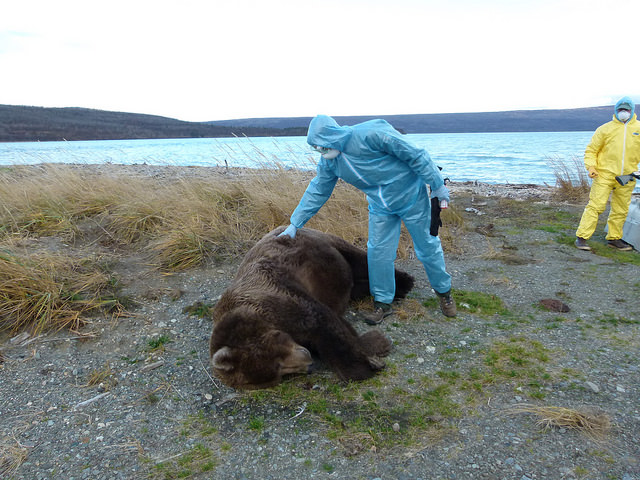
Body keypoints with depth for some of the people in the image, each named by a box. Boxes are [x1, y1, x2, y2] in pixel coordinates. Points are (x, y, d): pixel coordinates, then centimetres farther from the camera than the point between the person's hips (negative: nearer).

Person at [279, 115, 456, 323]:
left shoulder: (371, 133, -30)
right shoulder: (329, 162, -8)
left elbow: (415, 155, -23)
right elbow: (316, 192, 4)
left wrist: (437, 185, -15)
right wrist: (295, 223, 4)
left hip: (411, 197, -5)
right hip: (380, 208, 5)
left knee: (427, 247, 8)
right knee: (378, 252, -1)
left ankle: (444, 292, 30)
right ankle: (382, 302, 18)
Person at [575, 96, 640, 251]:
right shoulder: (605, 129, 2)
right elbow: (591, 150, 5)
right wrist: (591, 166, -9)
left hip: (627, 178, 4)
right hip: (604, 175, -4)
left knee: (621, 210, 10)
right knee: (595, 206, -9)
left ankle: (614, 238, 24)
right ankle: (582, 237, -5)